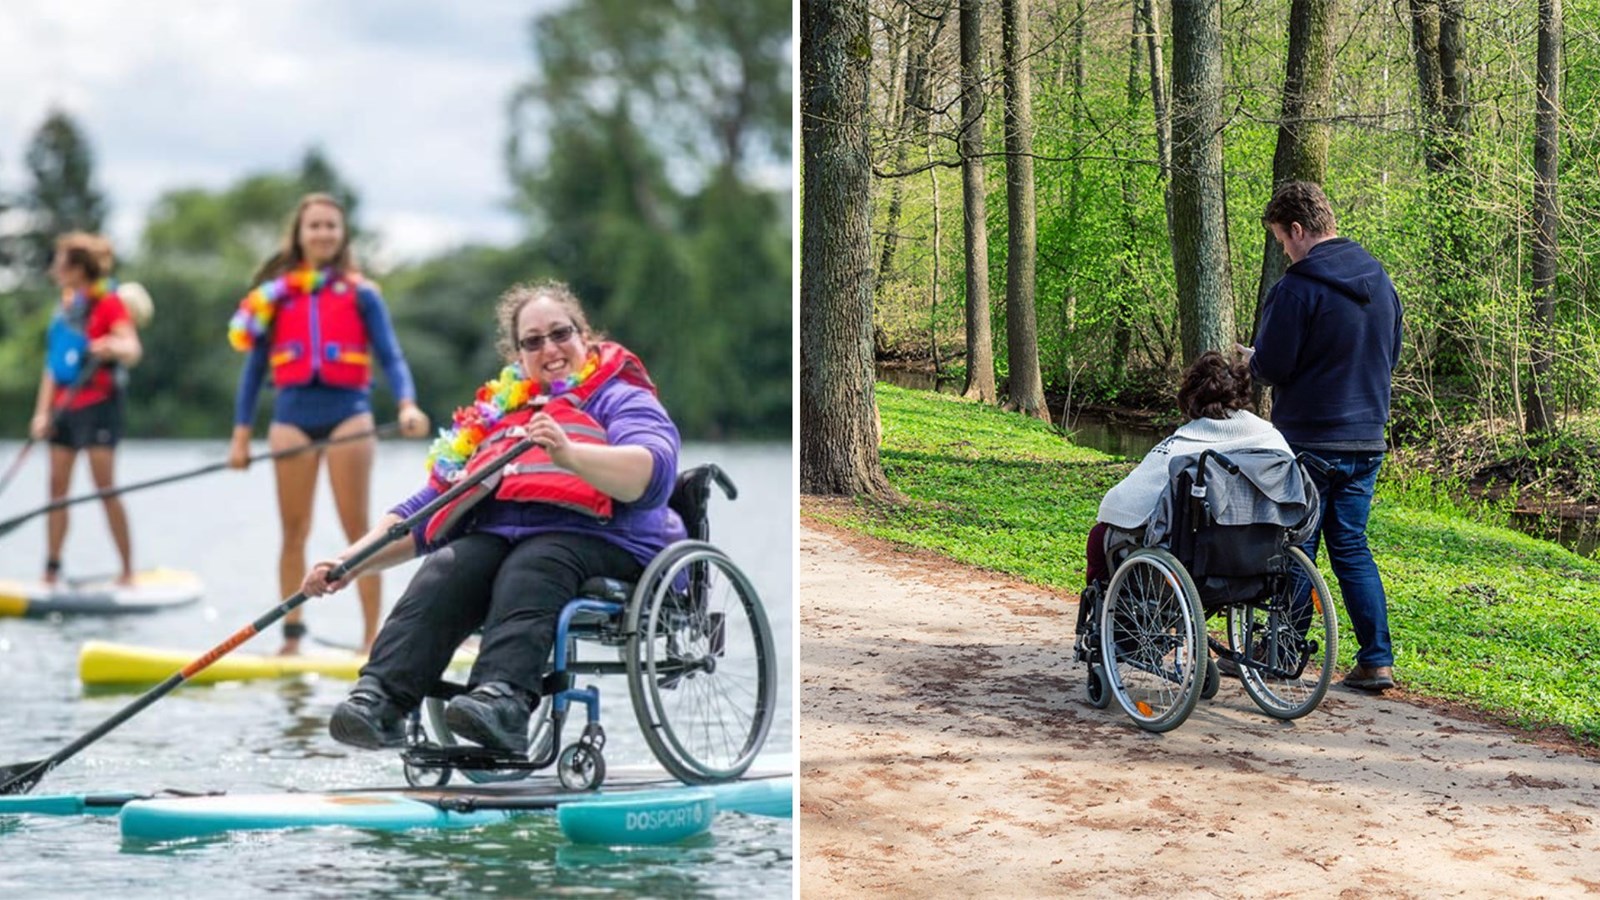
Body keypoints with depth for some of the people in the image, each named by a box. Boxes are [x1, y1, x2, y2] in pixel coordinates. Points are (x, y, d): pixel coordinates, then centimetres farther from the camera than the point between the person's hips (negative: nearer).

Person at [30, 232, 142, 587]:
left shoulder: (108, 302, -6)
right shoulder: (65, 307, 16)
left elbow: (132, 350, -19)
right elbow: (52, 365, 16)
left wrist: (113, 347, -42)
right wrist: (42, 411, 9)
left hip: (97, 403, -7)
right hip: (64, 407, 7)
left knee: (105, 487, -9)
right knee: (57, 486, 4)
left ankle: (128, 570, -4)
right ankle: (52, 570, 7)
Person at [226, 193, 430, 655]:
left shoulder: (361, 294, 4)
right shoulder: (276, 293, 10)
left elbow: (390, 356, -1)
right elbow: (254, 365, 13)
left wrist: (407, 405, -19)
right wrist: (241, 434, 8)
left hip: (347, 413, -2)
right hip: (292, 416, 2)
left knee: (357, 528, -4)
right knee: (293, 530, 4)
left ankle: (373, 636, -3)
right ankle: (292, 635, 10)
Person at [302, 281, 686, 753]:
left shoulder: (622, 399, 13)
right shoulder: (494, 415, 29)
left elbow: (652, 473, -11)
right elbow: (426, 508, 28)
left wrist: (569, 454, -29)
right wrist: (350, 561, 13)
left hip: (594, 540, -4)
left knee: (528, 570, -36)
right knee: (444, 571, -28)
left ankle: (503, 700, -60)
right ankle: (380, 695, -48)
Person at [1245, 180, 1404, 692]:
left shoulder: (1298, 288, -16)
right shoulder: (1380, 281, 9)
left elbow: (1271, 367, -15)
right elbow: (1391, 356, 18)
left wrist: (1251, 359, 6)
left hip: (1310, 441, -7)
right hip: (1367, 440, 7)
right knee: (1351, 547, 11)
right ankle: (1377, 661, 6)